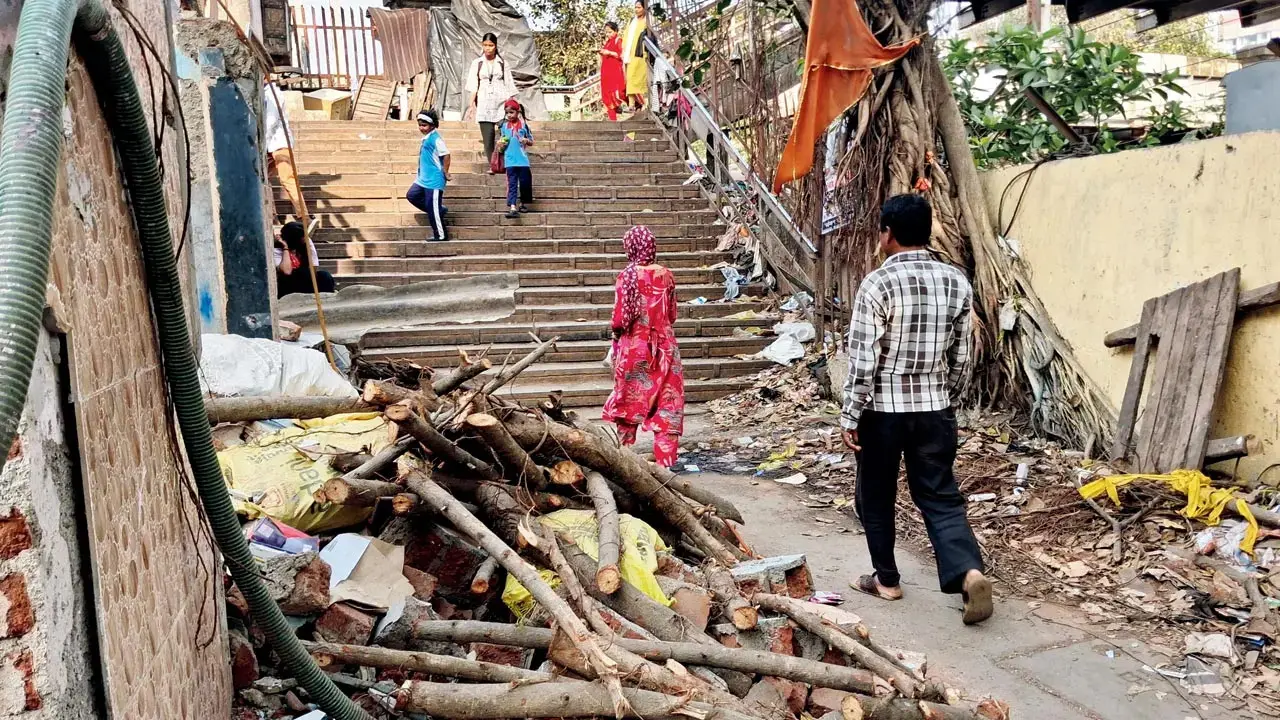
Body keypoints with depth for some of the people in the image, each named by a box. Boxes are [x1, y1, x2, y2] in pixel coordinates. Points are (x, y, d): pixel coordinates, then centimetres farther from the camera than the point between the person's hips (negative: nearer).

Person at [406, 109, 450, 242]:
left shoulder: (435, 138, -17)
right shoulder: (426, 138, 11)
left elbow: (446, 155, -21)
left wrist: (445, 173, -17)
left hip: (434, 180, -10)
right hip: (423, 179, 10)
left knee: (432, 207, -4)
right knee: (412, 195, 16)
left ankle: (440, 235, 8)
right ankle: (440, 210, 19)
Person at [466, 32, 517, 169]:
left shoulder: (502, 63, 10)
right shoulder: (477, 63, 11)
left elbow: (508, 85, 9)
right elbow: (473, 86, 9)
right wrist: (472, 103, -3)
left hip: (501, 103, -1)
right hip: (484, 104, 1)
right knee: (487, 138, -5)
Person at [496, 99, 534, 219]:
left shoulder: (523, 125, 4)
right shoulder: (504, 126, 9)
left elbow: (531, 142, 8)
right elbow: (501, 143, 17)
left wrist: (526, 141, -13)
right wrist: (500, 144, -6)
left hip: (523, 160, -1)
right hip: (510, 161, 1)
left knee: (525, 182, 7)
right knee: (512, 184, -3)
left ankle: (524, 203, 27)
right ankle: (512, 208, -10)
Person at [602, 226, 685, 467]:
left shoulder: (627, 275, -11)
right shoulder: (665, 275, -2)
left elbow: (620, 319, -13)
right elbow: (672, 316, 7)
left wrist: (617, 330, 6)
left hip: (634, 349, -2)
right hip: (664, 349, 2)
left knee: (629, 403, 14)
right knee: (667, 404, 5)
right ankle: (665, 459, 3)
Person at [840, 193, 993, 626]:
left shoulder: (879, 284, -15)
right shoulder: (956, 282, 2)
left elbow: (863, 359, -16)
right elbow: (961, 355, 8)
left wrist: (850, 416, -9)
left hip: (884, 409, -4)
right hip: (935, 409, 4)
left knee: (875, 496, 14)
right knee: (941, 496, 10)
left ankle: (886, 579, 25)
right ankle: (969, 572, -8)